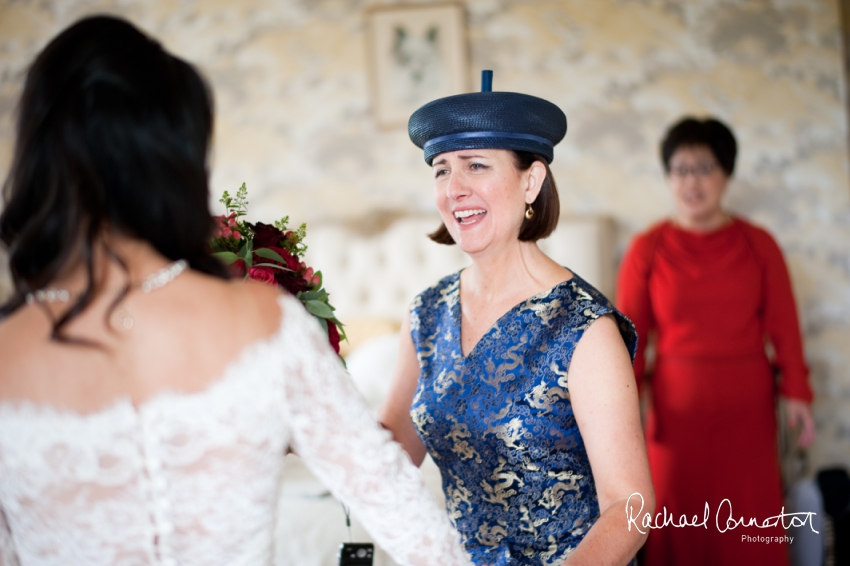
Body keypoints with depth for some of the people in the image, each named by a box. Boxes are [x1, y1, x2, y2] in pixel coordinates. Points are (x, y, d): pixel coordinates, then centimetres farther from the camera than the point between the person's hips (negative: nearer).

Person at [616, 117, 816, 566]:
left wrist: (796, 393, -6)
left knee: (749, 519, 7)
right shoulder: (647, 250, -3)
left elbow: (783, 325, 0)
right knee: (680, 514, 8)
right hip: (678, 402, -1)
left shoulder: (758, 245, 1)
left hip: (747, 403, 1)